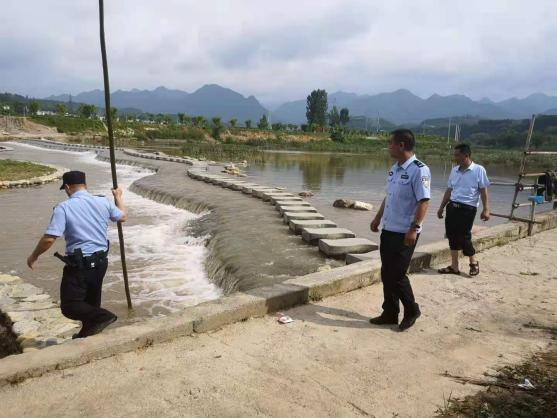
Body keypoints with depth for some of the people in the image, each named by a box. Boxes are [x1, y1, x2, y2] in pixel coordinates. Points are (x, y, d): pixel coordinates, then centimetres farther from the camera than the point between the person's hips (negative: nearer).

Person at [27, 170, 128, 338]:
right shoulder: (104, 202, 0)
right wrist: (118, 196, 34)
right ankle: (88, 334, 35)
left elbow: (49, 239, -17)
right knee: (91, 302, 23)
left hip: (78, 265, -6)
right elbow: (123, 216, 18)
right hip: (100, 262, 7)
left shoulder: (63, 208, -14)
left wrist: (33, 256, 0)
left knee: (69, 307, 0)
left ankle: (102, 317, -19)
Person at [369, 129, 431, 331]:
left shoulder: (419, 170, -16)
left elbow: (423, 202, -19)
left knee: (397, 275, -1)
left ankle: (412, 311, 22)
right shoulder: (394, 168, 11)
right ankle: (390, 314, 25)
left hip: (404, 233, -8)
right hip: (388, 230, 8)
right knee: (386, 274, 12)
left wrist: (414, 229, -23)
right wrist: (378, 218, 20)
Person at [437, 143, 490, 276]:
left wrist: (486, 209, -13)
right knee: (452, 236, 6)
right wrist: (441, 207, 16)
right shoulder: (454, 170, 10)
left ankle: (473, 262, 21)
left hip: (468, 208, -6)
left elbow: (483, 191, -6)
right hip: (452, 206, 6)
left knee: (464, 236, -4)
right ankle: (454, 266, 17)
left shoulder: (478, 170, -6)